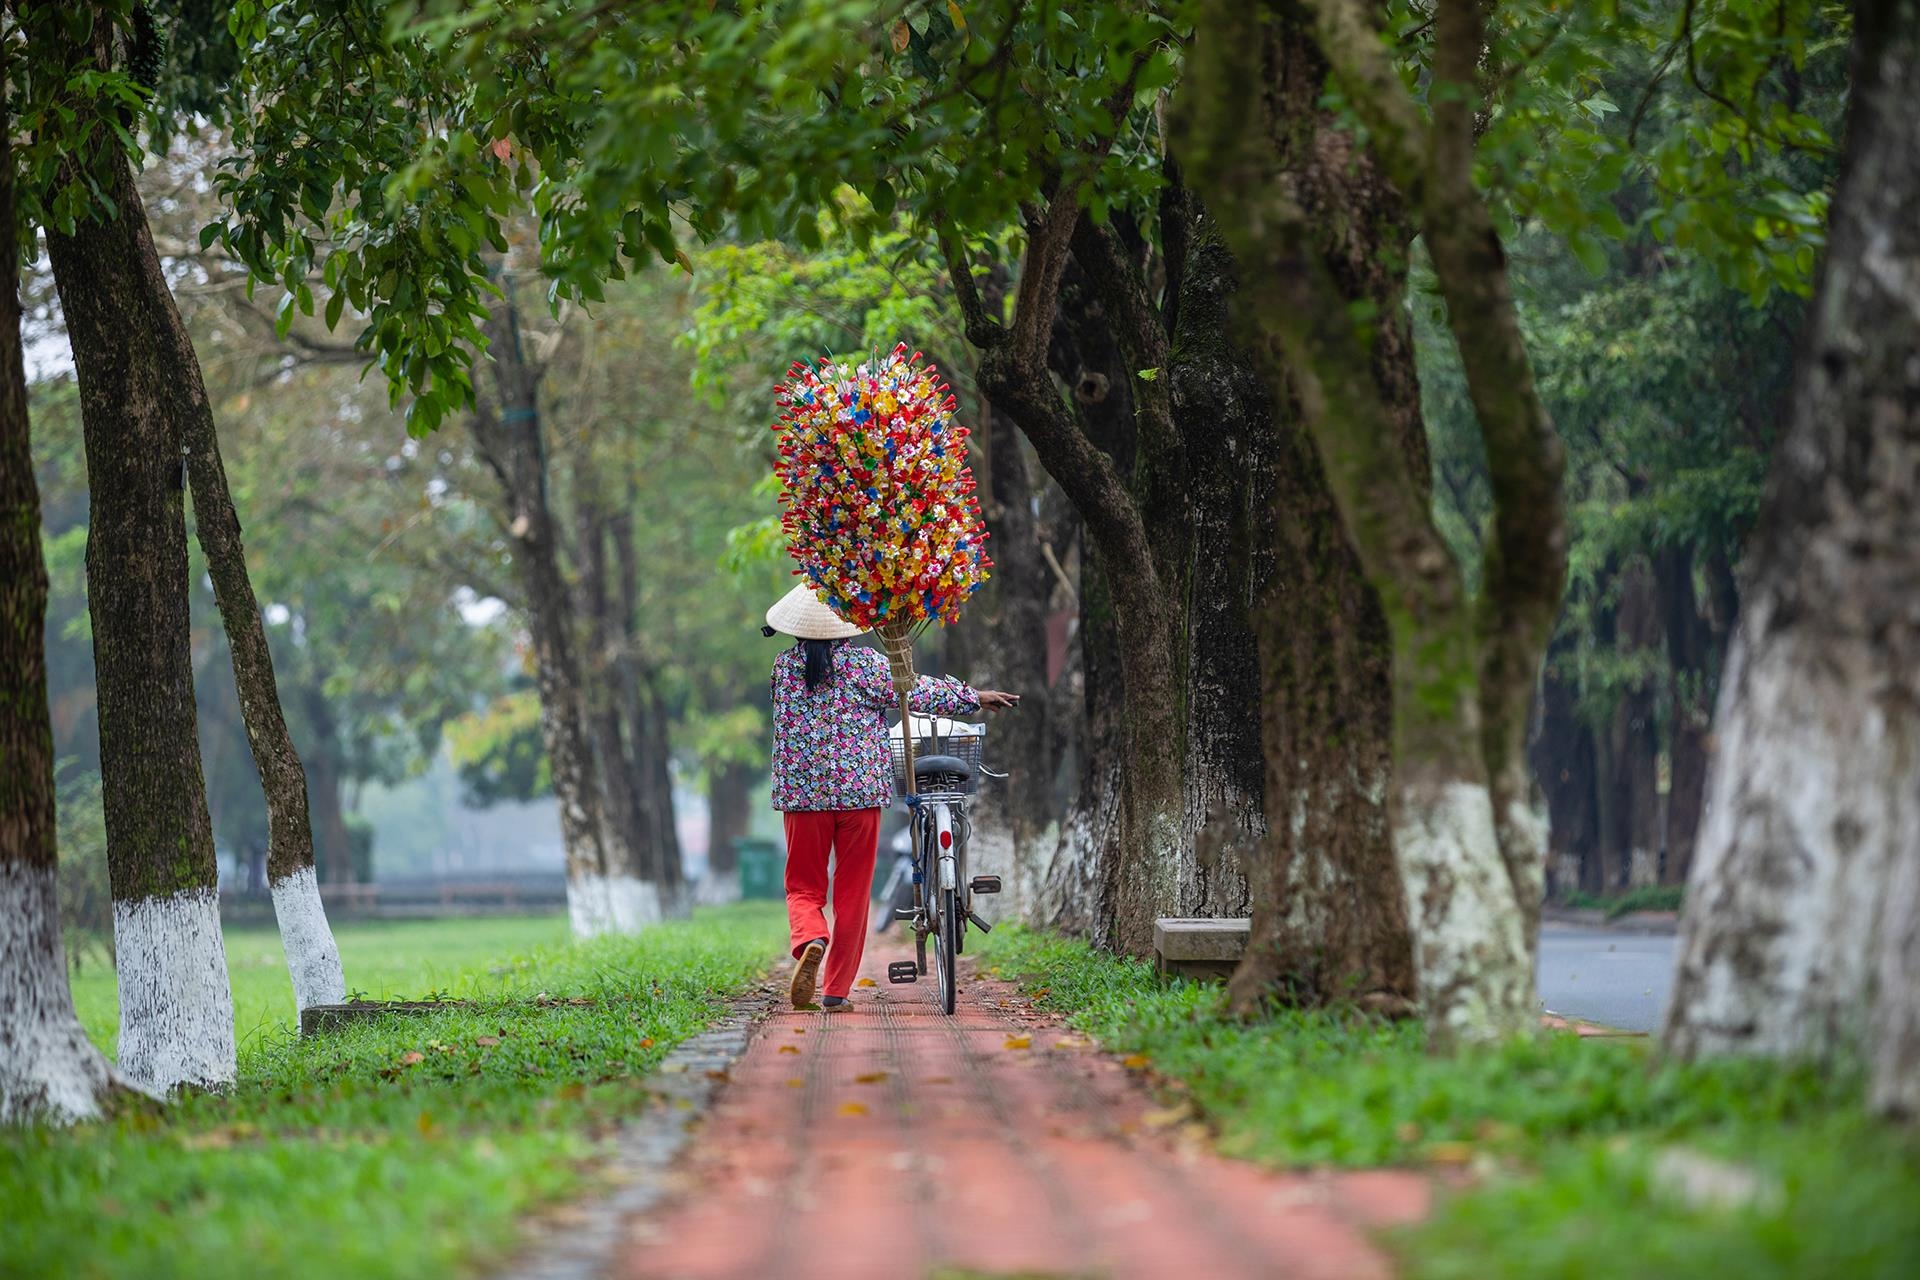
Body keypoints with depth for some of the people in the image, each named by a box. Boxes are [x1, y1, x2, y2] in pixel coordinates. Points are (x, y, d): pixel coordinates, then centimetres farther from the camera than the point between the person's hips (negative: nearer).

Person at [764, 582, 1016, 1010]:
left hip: (801, 793, 1)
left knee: (804, 888, 10)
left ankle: (810, 942, -22)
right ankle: (836, 989, 8)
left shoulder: (785, 666, 0)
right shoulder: (864, 664, -7)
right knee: (852, 893, 9)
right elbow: (917, 693, -5)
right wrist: (974, 697, 7)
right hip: (860, 790, -1)